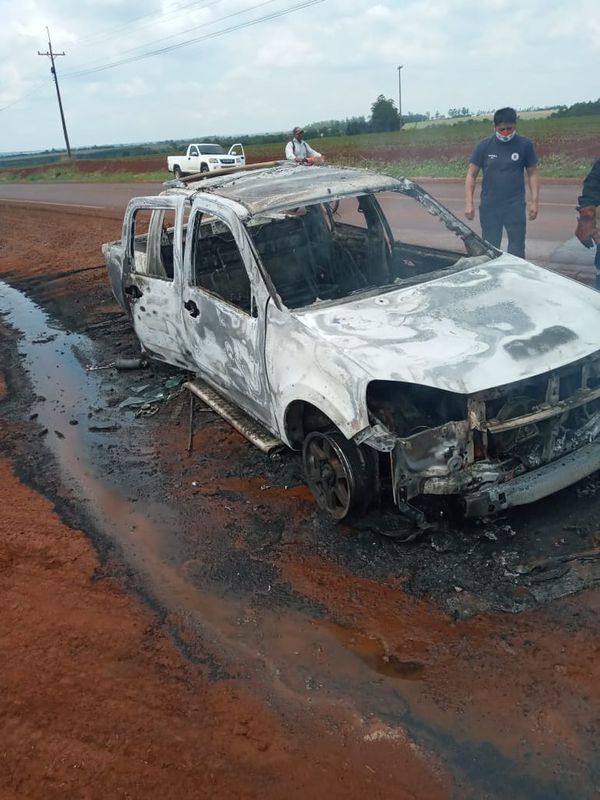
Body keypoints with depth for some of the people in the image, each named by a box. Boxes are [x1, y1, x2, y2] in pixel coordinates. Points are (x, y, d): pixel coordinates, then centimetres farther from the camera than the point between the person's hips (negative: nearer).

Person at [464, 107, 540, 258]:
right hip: (489, 207, 1)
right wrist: (469, 203, -6)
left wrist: (534, 201, -3)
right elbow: (471, 175, 2)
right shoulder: (484, 146, 0)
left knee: (516, 250, 2)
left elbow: (532, 174, 5)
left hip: (515, 207, 0)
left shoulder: (525, 145, 1)